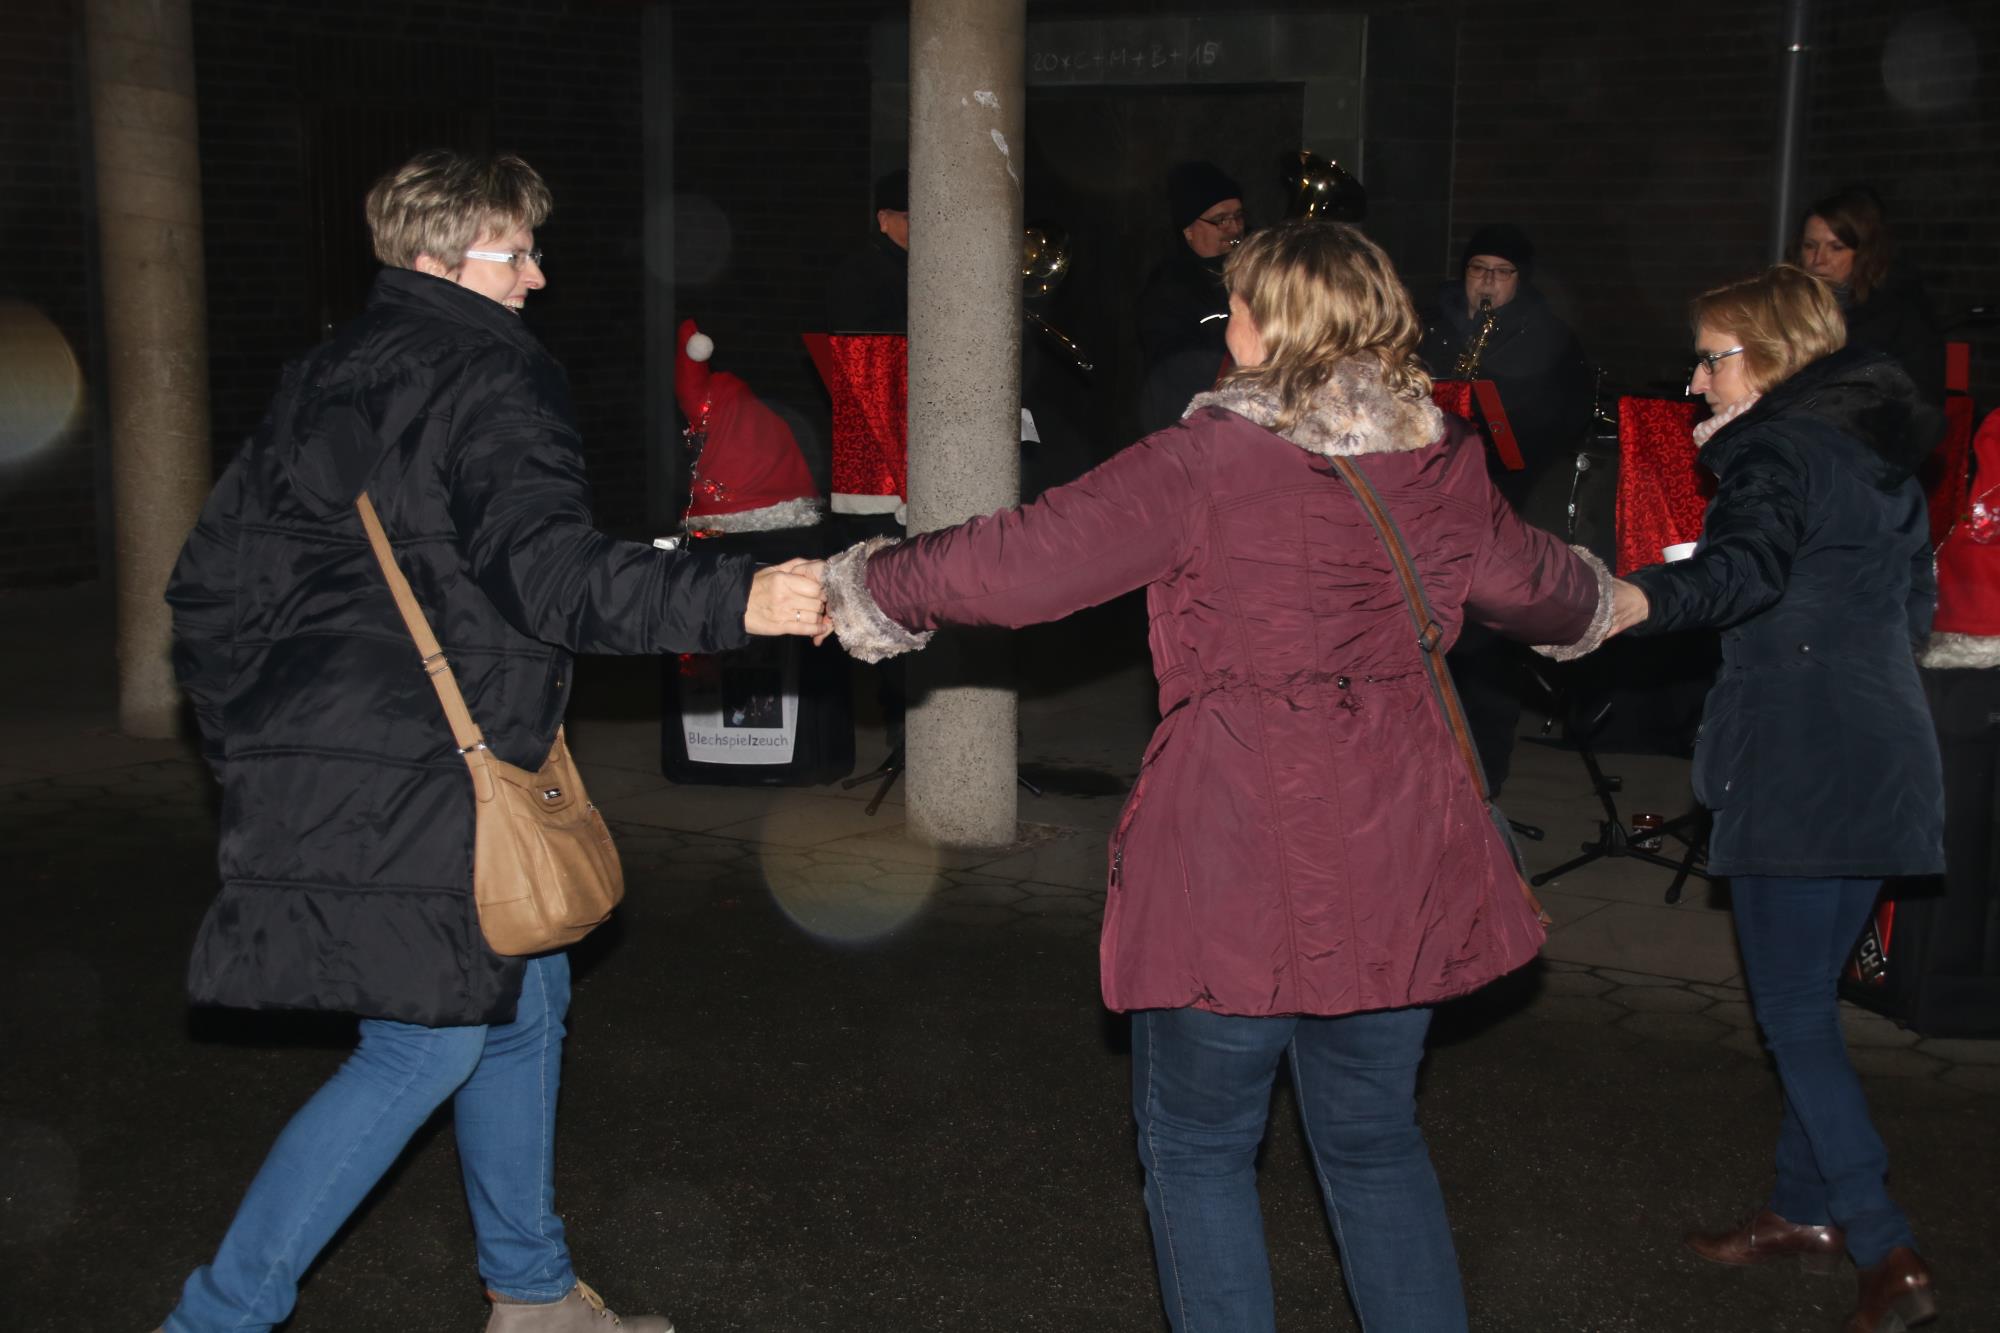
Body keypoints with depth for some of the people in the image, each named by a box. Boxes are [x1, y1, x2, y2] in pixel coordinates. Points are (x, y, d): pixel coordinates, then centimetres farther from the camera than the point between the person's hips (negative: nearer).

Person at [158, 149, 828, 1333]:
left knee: (522, 992, 18)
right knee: (430, 1039, -2)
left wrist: (253, 730, 23)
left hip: (319, 760, 10)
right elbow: (545, 567, -25)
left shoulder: (326, 376, 17)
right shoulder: (489, 378, -11)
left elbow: (213, 578, 18)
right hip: (417, 778, -10)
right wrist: (735, 601, -31)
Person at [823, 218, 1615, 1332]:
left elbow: (1025, 559, -11)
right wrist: (1594, 600, 46)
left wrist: (865, 589, 5)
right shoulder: (1442, 465, 3)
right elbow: (1534, 582, 21)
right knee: (1376, 1144, 21)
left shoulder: (1205, 464, -13)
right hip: (1396, 863, 6)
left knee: (1201, 1149, 12)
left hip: (1232, 865, -5)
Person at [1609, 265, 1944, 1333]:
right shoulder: (1881, 450, 16)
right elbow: (1916, 604, 25)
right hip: (1882, 758, 9)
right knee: (1807, 1000, 19)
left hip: (1798, 771, -9)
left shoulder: (1778, 447, -11)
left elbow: (1748, 564, -33)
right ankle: (1805, 1207, 28)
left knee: (1794, 1016, -3)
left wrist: (1639, 598, -49)